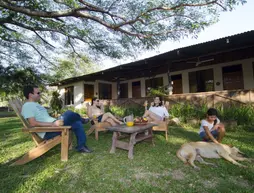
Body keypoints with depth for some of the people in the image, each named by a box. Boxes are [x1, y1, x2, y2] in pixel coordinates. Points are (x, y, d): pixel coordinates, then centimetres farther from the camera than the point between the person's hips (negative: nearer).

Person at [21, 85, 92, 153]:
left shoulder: (36, 104, 21)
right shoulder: (27, 106, -9)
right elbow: (33, 123, -22)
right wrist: (53, 124, -26)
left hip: (53, 126, 10)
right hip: (47, 132, -9)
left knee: (77, 123, -2)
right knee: (69, 114, -21)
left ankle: (81, 146, 4)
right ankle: (81, 120, 14)